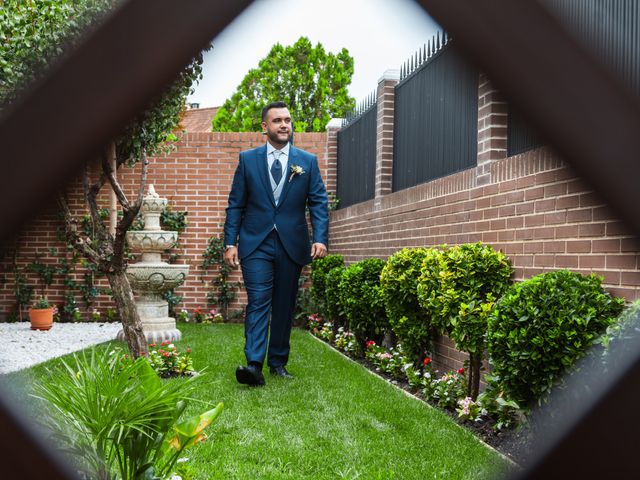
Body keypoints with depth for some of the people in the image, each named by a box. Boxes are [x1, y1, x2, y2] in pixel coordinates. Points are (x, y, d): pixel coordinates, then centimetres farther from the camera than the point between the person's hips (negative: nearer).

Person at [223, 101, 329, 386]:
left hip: (291, 245, 2)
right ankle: (254, 365, -16)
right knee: (258, 301, -11)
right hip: (256, 244, -1)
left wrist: (320, 238, -11)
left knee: (284, 306, 8)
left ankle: (278, 362, 20)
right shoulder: (247, 159, 6)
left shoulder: (307, 161, 8)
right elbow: (235, 205, 5)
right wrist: (230, 242, -3)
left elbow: (319, 203, 3)